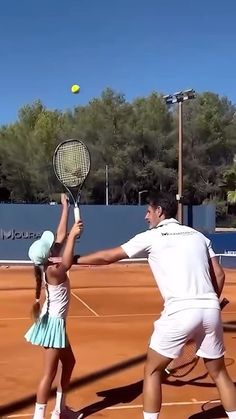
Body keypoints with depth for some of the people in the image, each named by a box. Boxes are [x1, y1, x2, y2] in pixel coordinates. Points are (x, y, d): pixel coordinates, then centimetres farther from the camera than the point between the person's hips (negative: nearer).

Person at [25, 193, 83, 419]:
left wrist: (65, 207, 10)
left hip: (56, 321, 10)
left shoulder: (49, 265, 2)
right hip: (53, 323, -10)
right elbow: (67, 264, -46)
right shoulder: (53, 271, -22)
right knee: (50, 372, -5)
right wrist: (74, 236, -49)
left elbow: (61, 235, 8)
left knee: (68, 363, 20)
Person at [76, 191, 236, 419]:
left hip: (179, 313, -5)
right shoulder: (198, 235, 17)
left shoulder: (151, 237, 5)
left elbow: (107, 257, 8)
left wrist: (72, 259, 19)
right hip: (210, 311, 5)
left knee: (152, 371, 13)